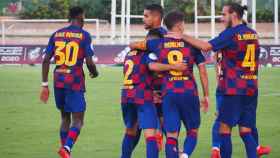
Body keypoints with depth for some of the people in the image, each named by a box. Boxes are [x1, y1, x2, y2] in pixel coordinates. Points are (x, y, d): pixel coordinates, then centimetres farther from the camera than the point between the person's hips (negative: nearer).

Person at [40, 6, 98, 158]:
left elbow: (46, 60, 6)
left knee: (65, 117, 20)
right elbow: (89, 62, -9)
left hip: (58, 80, 5)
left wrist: (45, 85, 9)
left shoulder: (56, 34, 10)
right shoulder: (84, 35, -3)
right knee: (77, 121, -3)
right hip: (75, 80, -5)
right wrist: (94, 72, 13)